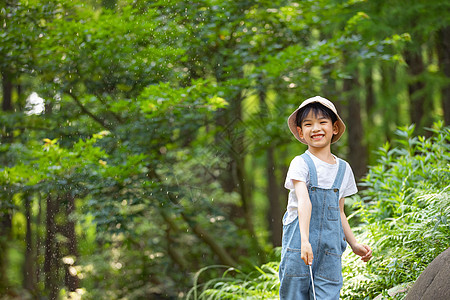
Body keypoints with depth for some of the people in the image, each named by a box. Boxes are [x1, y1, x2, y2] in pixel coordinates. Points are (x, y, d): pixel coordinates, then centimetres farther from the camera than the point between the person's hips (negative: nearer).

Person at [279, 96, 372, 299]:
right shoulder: (300, 163, -5)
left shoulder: (343, 169, 11)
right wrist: (304, 240, -32)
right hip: (298, 244, -3)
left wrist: (354, 244, 16)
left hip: (330, 247, 4)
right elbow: (304, 201, -21)